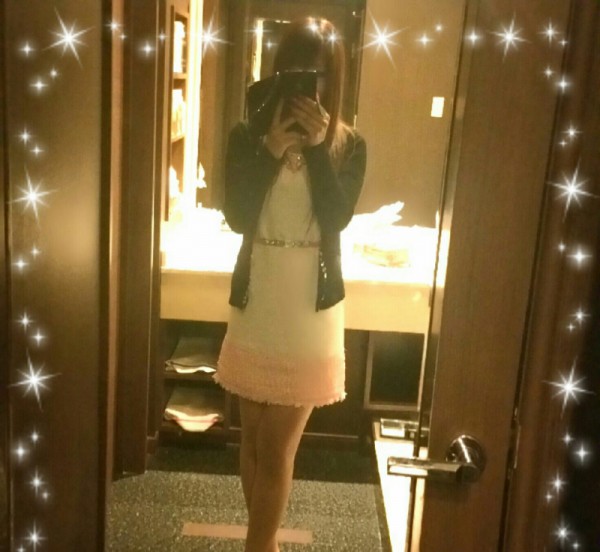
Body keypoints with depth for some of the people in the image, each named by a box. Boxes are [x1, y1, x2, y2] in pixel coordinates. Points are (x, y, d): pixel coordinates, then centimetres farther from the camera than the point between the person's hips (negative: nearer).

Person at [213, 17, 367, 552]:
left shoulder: (349, 146, -2)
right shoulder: (247, 137, -1)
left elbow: (337, 219, -14)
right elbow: (237, 218, -11)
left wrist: (318, 147, -21)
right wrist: (271, 152, -21)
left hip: (312, 311, -2)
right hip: (256, 305, 2)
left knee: (277, 447, 2)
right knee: (255, 439, 14)